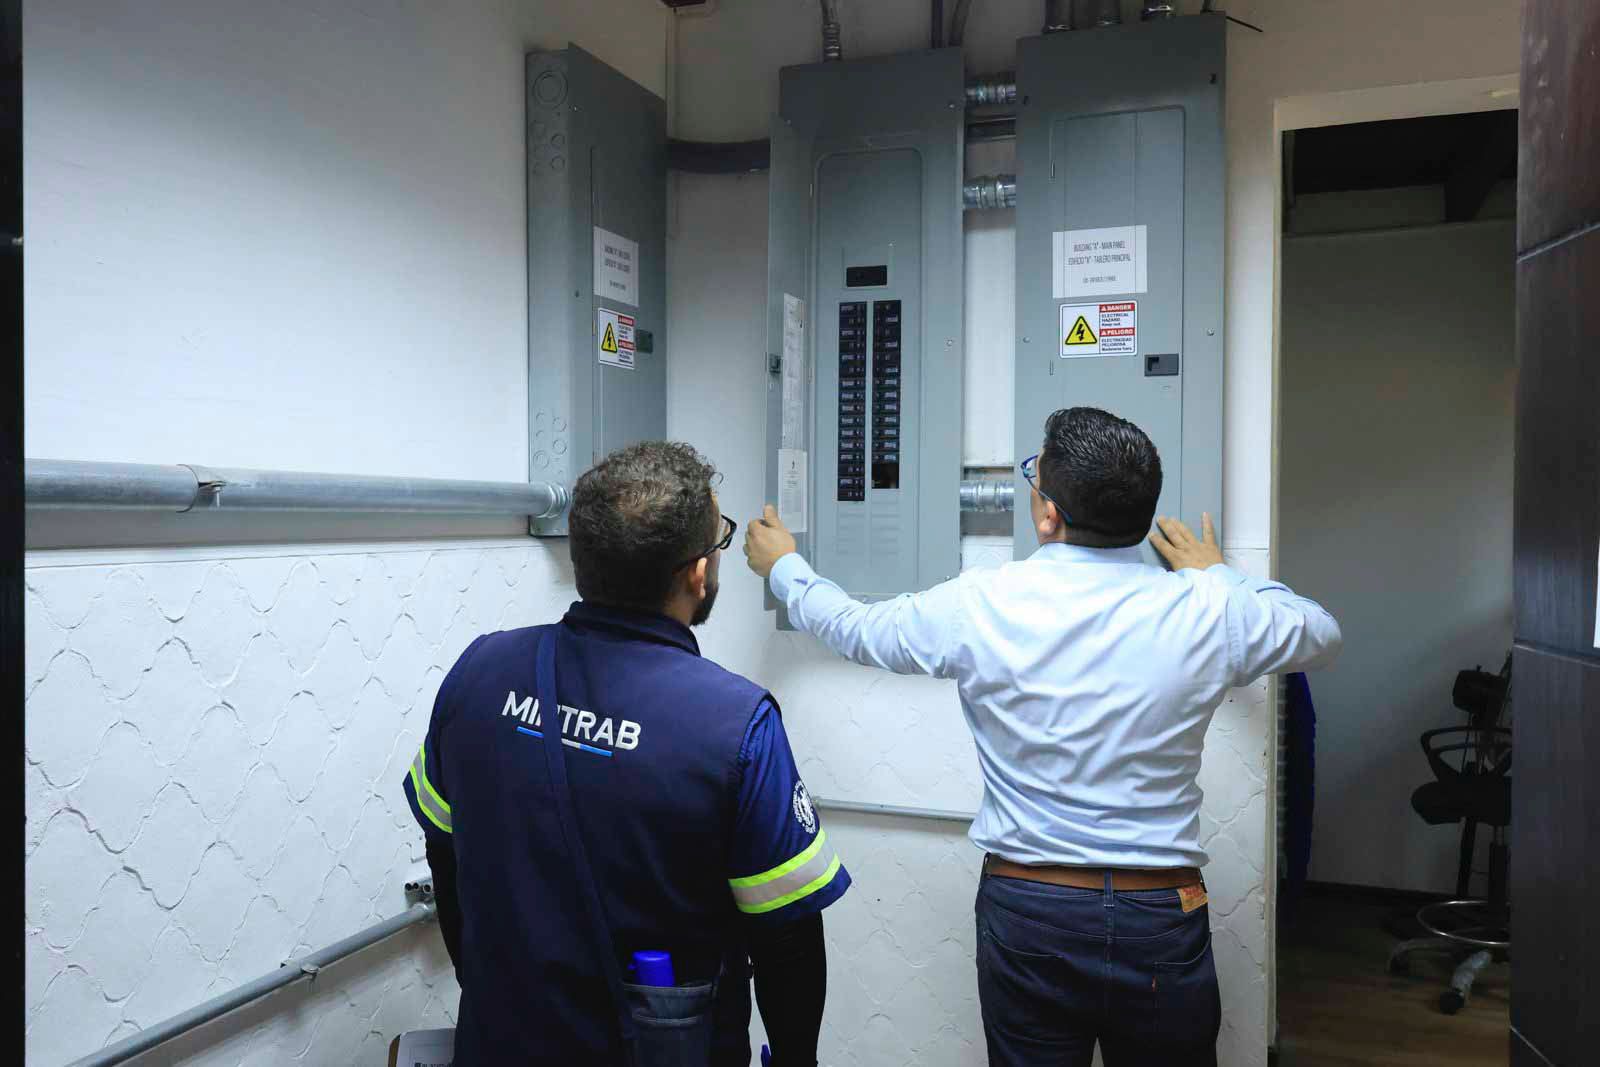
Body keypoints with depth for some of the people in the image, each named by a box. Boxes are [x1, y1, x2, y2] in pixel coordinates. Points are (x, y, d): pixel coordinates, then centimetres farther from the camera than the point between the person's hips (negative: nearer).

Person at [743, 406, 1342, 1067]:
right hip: (1162, 920, 1)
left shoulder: (978, 608, -14)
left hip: (1026, 913, 0)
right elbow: (1323, 635, 11)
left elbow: (853, 629, 4)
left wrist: (782, 566, 23)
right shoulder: (1210, 611, -11)